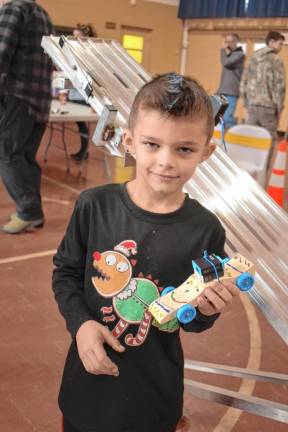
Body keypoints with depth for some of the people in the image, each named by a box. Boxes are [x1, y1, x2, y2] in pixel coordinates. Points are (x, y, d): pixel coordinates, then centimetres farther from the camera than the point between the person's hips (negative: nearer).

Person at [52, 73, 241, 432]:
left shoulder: (205, 230, -16)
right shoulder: (94, 206, -15)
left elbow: (192, 323, -4)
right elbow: (65, 270, 0)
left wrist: (206, 311, -25)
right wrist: (80, 322, -15)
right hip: (89, 374, 1)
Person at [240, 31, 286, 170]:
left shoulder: (252, 59, 13)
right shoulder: (276, 61, -6)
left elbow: (243, 84, 13)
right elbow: (279, 87, -11)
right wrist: (279, 109, -2)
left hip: (252, 106, 6)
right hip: (268, 107, -5)